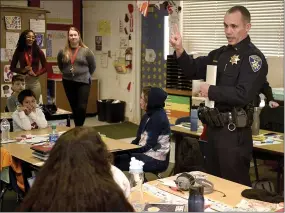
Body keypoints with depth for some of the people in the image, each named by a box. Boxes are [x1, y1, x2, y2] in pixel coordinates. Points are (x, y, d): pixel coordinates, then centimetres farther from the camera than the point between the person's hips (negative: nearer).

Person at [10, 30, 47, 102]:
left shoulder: (38, 51, 1)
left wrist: (36, 74, -10)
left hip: (35, 82, 0)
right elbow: (12, 67, 6)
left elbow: (45, 67, 6)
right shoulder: (19, 51, 1)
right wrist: (22, 70, -11)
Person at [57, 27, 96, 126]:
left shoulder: (86, 51, -6)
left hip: (83, 82, -3)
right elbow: (60, 66, 19)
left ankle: (79, 127, 6)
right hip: (68, 83, 3)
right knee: (74, 107, 10)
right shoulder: (63, 52, 1)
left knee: (82, 107, -9)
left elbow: (92, 66, 4)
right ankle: (77, 127, 22)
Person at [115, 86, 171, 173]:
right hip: (145, 153, 9)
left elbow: (150, 145, -18)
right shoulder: (147, 116, 13)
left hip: (156, 160, -9)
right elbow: (139, 139, 12)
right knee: (116, 158, -9)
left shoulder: (158, 117, -16)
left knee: (118, 162, -18)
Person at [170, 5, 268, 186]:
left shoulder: (253, 57, -14)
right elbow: (193, 70, 15)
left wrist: (211, 91, -16)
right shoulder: (220, 54, 11)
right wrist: (179, 50, -2)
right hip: (214, 127, 8)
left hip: (234, 132, -8)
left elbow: (243, 95, -25)